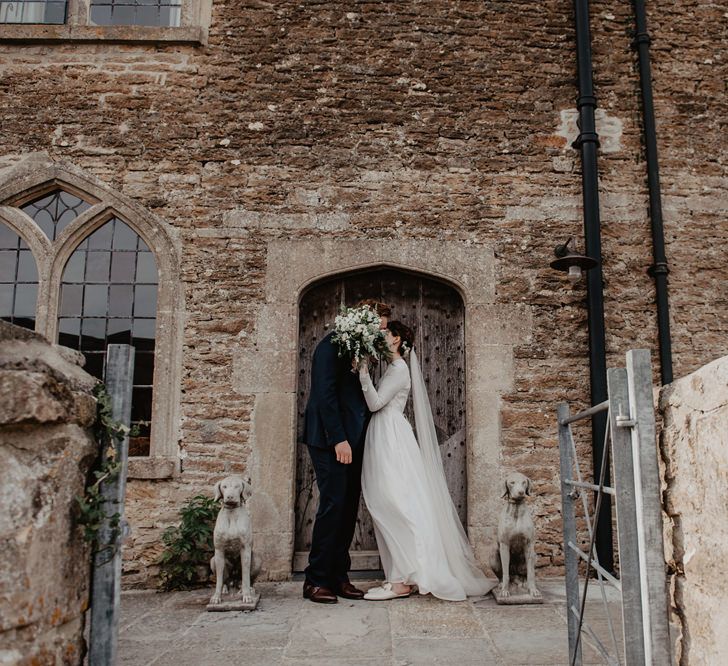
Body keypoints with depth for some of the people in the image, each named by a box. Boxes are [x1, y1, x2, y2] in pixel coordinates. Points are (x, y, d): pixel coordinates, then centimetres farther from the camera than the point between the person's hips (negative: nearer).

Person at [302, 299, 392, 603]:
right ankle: (316, 581, 2)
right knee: (333, 504, -8)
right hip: (331, 441, -8)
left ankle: (338, 577, 17)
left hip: (352, 441, 9)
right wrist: (338, 439, -19)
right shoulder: (332, 346, -8)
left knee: (348, 508, 8)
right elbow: (324, 394, -16)